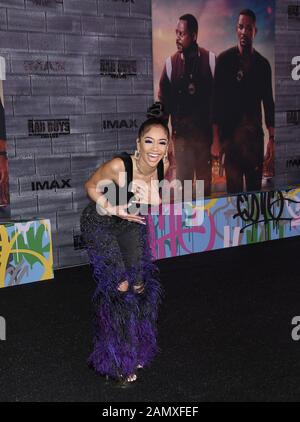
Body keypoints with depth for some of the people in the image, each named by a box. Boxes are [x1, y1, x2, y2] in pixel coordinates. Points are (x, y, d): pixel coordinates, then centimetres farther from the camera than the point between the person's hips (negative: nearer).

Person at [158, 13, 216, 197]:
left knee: (205, 179, 9)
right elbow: (164, 101, 4)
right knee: (182, 181, 2)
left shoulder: (210, 60, -1)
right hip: (181, 133, 0)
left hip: (205, 131, 0)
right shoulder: (171, 63, 0)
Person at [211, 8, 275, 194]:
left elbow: (268, 103, 11)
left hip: (255, 134, 3)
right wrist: (216, 139, -8)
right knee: (234, 187, -4)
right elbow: (216, 100, -3)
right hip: (230, 133, -3)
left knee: (256, 186, 6)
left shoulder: (263, 64, 9)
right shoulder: (224, 59, 0)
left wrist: (272, 139, 5)